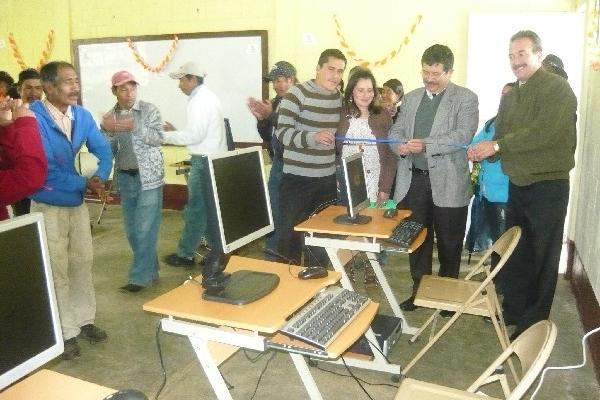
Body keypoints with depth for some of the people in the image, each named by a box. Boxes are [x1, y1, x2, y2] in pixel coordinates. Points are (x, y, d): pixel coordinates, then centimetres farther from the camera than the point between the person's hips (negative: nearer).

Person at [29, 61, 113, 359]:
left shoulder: (82, 115, -1)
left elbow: (103, 150, 5)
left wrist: (99, 177, -15)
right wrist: (84, 183, -19)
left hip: (77, 203, 6)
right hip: (48, 207, -6)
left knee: (82, 263, 14)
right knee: (57, 271, 3)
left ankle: (84, 321, 30)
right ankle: (65, 333, 16)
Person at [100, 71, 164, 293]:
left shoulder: (149, 110, -2)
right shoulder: (109, 116, 8)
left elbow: (158, 139, -12)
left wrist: (135, 127, -25)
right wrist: (108, 131, -14)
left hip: (148, 177, -5)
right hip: (125, 178, 5)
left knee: (145, 228, -6)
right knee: (132, 230, 10)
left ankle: (140, 277, 2)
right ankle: (150, 270, 23)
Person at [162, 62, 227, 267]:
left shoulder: (199, 100, -15)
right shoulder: (207, 96, 17)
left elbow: (195, 135, -20)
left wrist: (166, 136, -11)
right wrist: (175, 131, 13)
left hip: (205, 161, -10)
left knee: (196, 208, -2)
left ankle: (185, 254, 7)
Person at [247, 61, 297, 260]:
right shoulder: (276, 102, 13)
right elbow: (267, 136, 13)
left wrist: (271, 115, -24)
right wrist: (261, 118, -3)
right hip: (278, 163, 8)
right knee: (273, 211, 11)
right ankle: (273, 250, 23)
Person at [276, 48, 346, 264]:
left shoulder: (340, 97, 9)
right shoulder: (297, 93, -11)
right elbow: (282, 132, -16)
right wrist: (313, 137, -31)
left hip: (328, 178, 6)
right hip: (298, 177, -6)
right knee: (291, 231, 2)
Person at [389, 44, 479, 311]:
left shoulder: (466, 99, -2)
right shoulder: (411, 98, 14)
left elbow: (463, 136, -15)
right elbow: (396, 130, 12)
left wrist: (426, 145, -25)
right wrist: (400, 146, -11)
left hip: (447, 183, -4)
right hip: (413, 181, 4)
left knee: (449, 242, 8)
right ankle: (419, 290, 28)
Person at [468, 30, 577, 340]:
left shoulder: (557, 88, -10)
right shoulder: (510, 96, 14)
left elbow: (544, 132, -24)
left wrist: (497, 145, -23)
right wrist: (484, 153, -6)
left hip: (548, 186, -7)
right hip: (517, 185, 7)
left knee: (542, 257, 3)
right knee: (514, 253, 16)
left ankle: (533, 323, 15)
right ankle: (514, 309, 32)